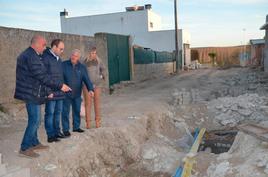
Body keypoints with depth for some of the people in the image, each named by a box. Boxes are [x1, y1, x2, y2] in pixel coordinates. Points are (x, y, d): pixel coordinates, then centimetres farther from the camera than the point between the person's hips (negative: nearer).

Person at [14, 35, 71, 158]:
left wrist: (47, 92, 20)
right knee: (34, 120, -5)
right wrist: (60, 85, -17)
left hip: (31, 93, 10)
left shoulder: (27, 55, 17)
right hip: (31, 94, -10)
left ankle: (34, 143, 27)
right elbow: (43, 77, -22)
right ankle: (24, 148, 3)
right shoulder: (31, 56, -18)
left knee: (34, 119, 16)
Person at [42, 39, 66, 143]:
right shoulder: (45, 58, -11)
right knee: (50, 113, 0)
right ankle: (50, 135, 7)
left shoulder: (58, 59, 15)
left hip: (59, 92, 8)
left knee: (58, 112, 15)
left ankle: (57, 131, 26)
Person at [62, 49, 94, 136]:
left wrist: (90, 89, -20)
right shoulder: (64, 65, -4)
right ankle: (65, 129, 14)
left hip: (77, 94, 3)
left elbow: (86, 79, -5)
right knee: (65, 112, 3)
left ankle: (76, 127, 28)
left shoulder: (82, 67, 3)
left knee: (77, 111, 13)